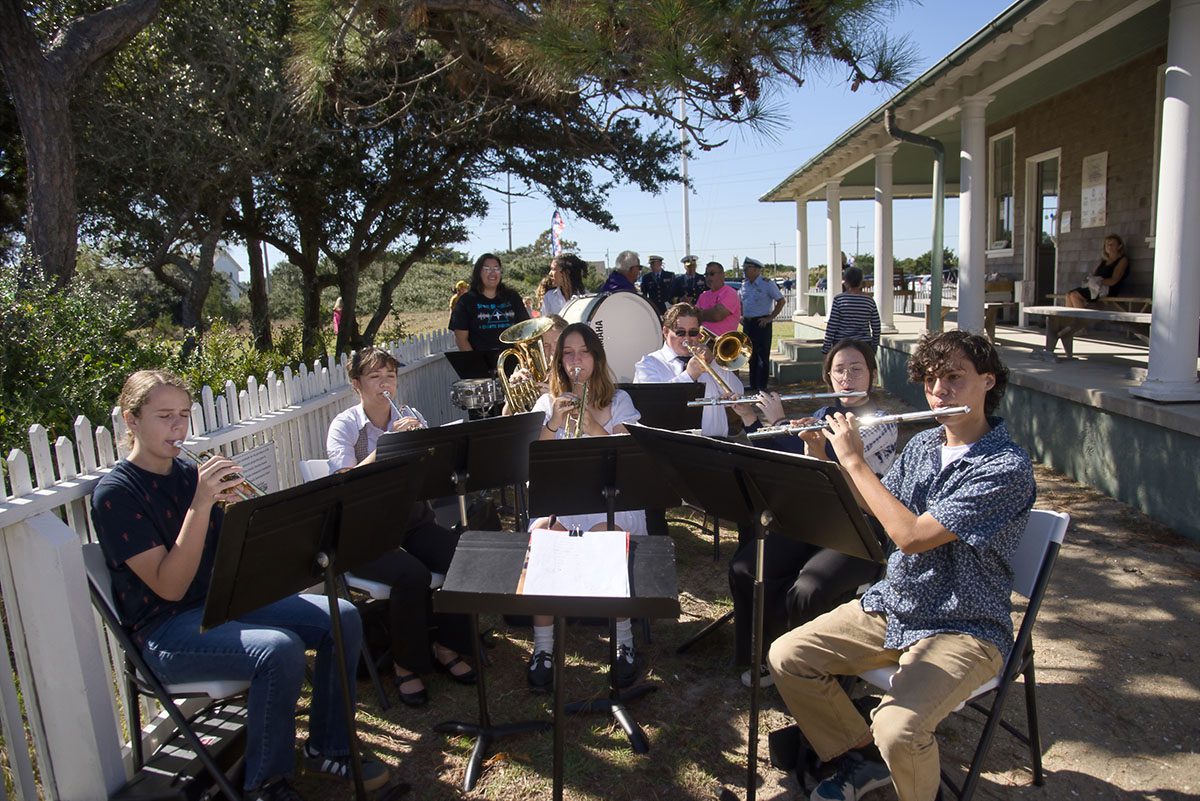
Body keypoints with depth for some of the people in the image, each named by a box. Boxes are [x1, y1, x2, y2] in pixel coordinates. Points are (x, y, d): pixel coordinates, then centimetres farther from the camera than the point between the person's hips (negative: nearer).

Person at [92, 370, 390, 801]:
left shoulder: (187, 473, 7)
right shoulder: (115, 492, -12)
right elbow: (169, 587, -21)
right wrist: (200, 503, -27)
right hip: (165, 631, -7)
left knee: (343, 617, -9)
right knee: (281, 649, -33)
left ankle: (327, 748, 7)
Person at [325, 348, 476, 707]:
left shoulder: (412, 418, 8)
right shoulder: (344, 425, -4)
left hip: (413, 519, 4)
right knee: (412, 573, -31)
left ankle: (446, 646, 3)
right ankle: (406, 665, -6)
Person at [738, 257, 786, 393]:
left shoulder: (767, 283, -8)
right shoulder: (744, 285, 11)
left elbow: (781, 301, -8)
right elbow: (739, 301, 27)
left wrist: (770, 317, -12)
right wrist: (742, 316, 13)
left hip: (762, 323, -6)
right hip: (747, 324, 6)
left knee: (763, 356, -5)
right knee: (751, 356, 12)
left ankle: (762, 386, -1)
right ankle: (753, 385, 20)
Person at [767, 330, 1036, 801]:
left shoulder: (1006, 468, -20)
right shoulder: (922, 445, 4)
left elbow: (911, 536, -28)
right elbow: (870, 509, 9)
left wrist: (854, 460, -22)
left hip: (964, 631, -7)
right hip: (890, 607, 7)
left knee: (897, 730, -29)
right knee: (786, 657, -2)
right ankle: (862, 756, 19)